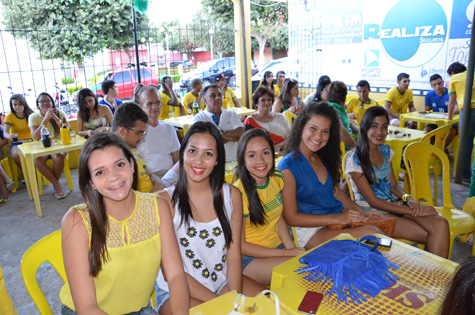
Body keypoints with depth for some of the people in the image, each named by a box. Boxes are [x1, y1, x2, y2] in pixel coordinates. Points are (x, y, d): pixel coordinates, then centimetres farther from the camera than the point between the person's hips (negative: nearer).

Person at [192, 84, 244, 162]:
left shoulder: (232, 114, 14)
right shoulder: (198, 118, 3)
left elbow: (241, 135, -1)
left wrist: (220, 133, -7)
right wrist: (231, 135, -2)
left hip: (233, 161, 2)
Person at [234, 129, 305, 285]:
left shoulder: (277, 178, -1)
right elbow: (240, 245, -16)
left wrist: (293, 248, -4)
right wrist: (287, 253, -15)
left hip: (279, 246, 7)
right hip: (250, 258, -6)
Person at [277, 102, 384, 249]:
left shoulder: (323, 158, 9)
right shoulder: (288, 167, -15)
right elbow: (291, 217, -15)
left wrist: (361, 212, 7)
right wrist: (337, 218, -18)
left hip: (339, 218, 8)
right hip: (310, 231, -8)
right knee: (371, 233, -26)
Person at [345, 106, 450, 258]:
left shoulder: (385, 151, 9)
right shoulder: (355, 160, -14)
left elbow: (393, 186, 14)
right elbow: (373, 201, -14)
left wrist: (408, 199, -8)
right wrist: (413, 211, -14)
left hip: (394, 205, 7)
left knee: (441, 224, -19)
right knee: (433, 235, -21)